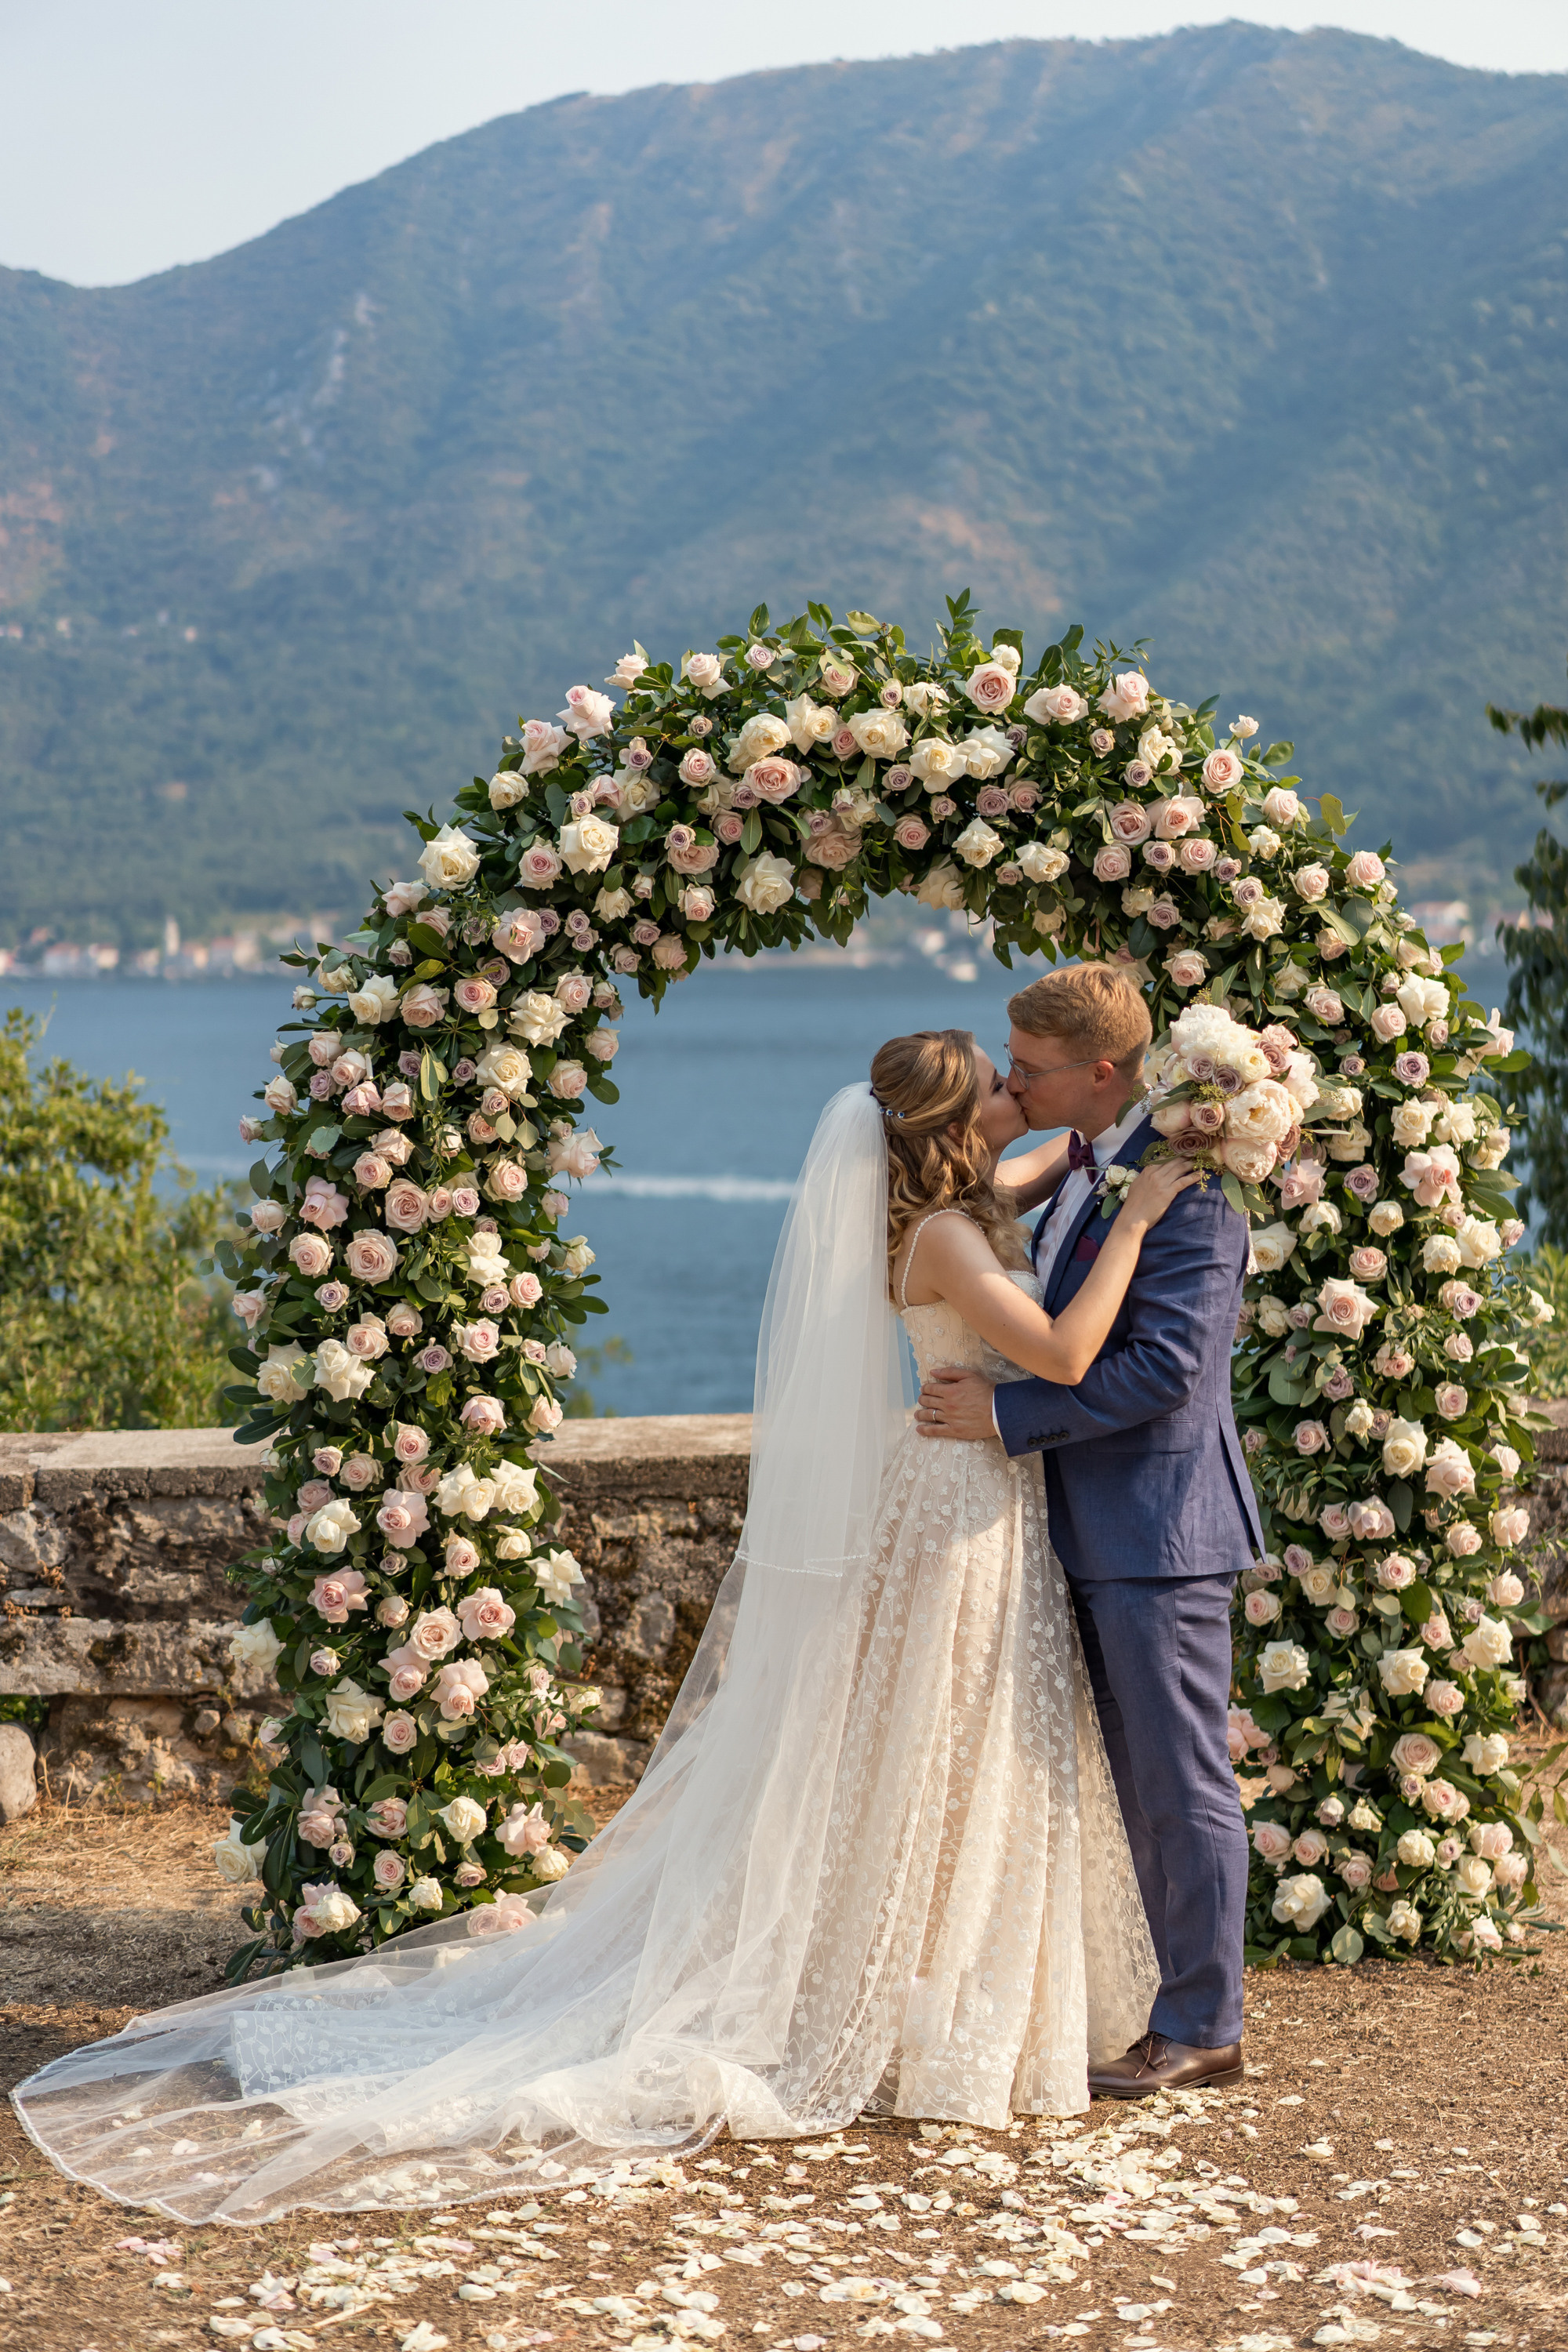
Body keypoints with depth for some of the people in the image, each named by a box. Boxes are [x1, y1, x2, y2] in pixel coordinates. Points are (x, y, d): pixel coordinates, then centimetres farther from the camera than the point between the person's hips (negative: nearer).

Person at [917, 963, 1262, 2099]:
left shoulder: (1187, 1182, -18)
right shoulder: (1088, 1165, 12)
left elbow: (1164, 1365, -24)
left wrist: (1007, 1413, -21)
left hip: (1160, 1525, -10)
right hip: (1100, 1530, 10)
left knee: (1183, 1783, -1)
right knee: (1144, 1788, 16)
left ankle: (1202, 2029, 10)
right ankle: (1188, 2005, 26)